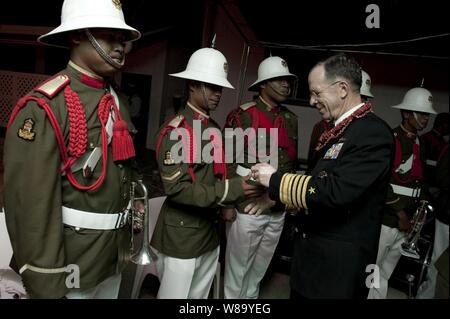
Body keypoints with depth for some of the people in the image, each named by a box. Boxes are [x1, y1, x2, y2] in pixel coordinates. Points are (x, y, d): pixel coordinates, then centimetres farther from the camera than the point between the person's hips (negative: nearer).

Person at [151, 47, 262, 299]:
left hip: (211, 232, 8)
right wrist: (230, 190, -25)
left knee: (200, 295, 23)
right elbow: (176, 188, -23)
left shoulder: (214, 128, 8)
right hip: (182, 235, -7)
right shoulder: (176, 131, -17)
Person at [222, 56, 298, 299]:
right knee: (237, 267, 12)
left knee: (260, 267, 21)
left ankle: (251, 296, 43)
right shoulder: (241, 116, -11)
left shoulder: (291, 120, 6)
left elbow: (293, 161, 12)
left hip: (278, 209, 5)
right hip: (248, 206, -5)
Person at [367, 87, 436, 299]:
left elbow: (419, 179, 19)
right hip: (384, 220, -7)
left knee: (383, 276, 17)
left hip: (405, 223, 7)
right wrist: (400, 213, -14)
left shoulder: (420, 144, 13)